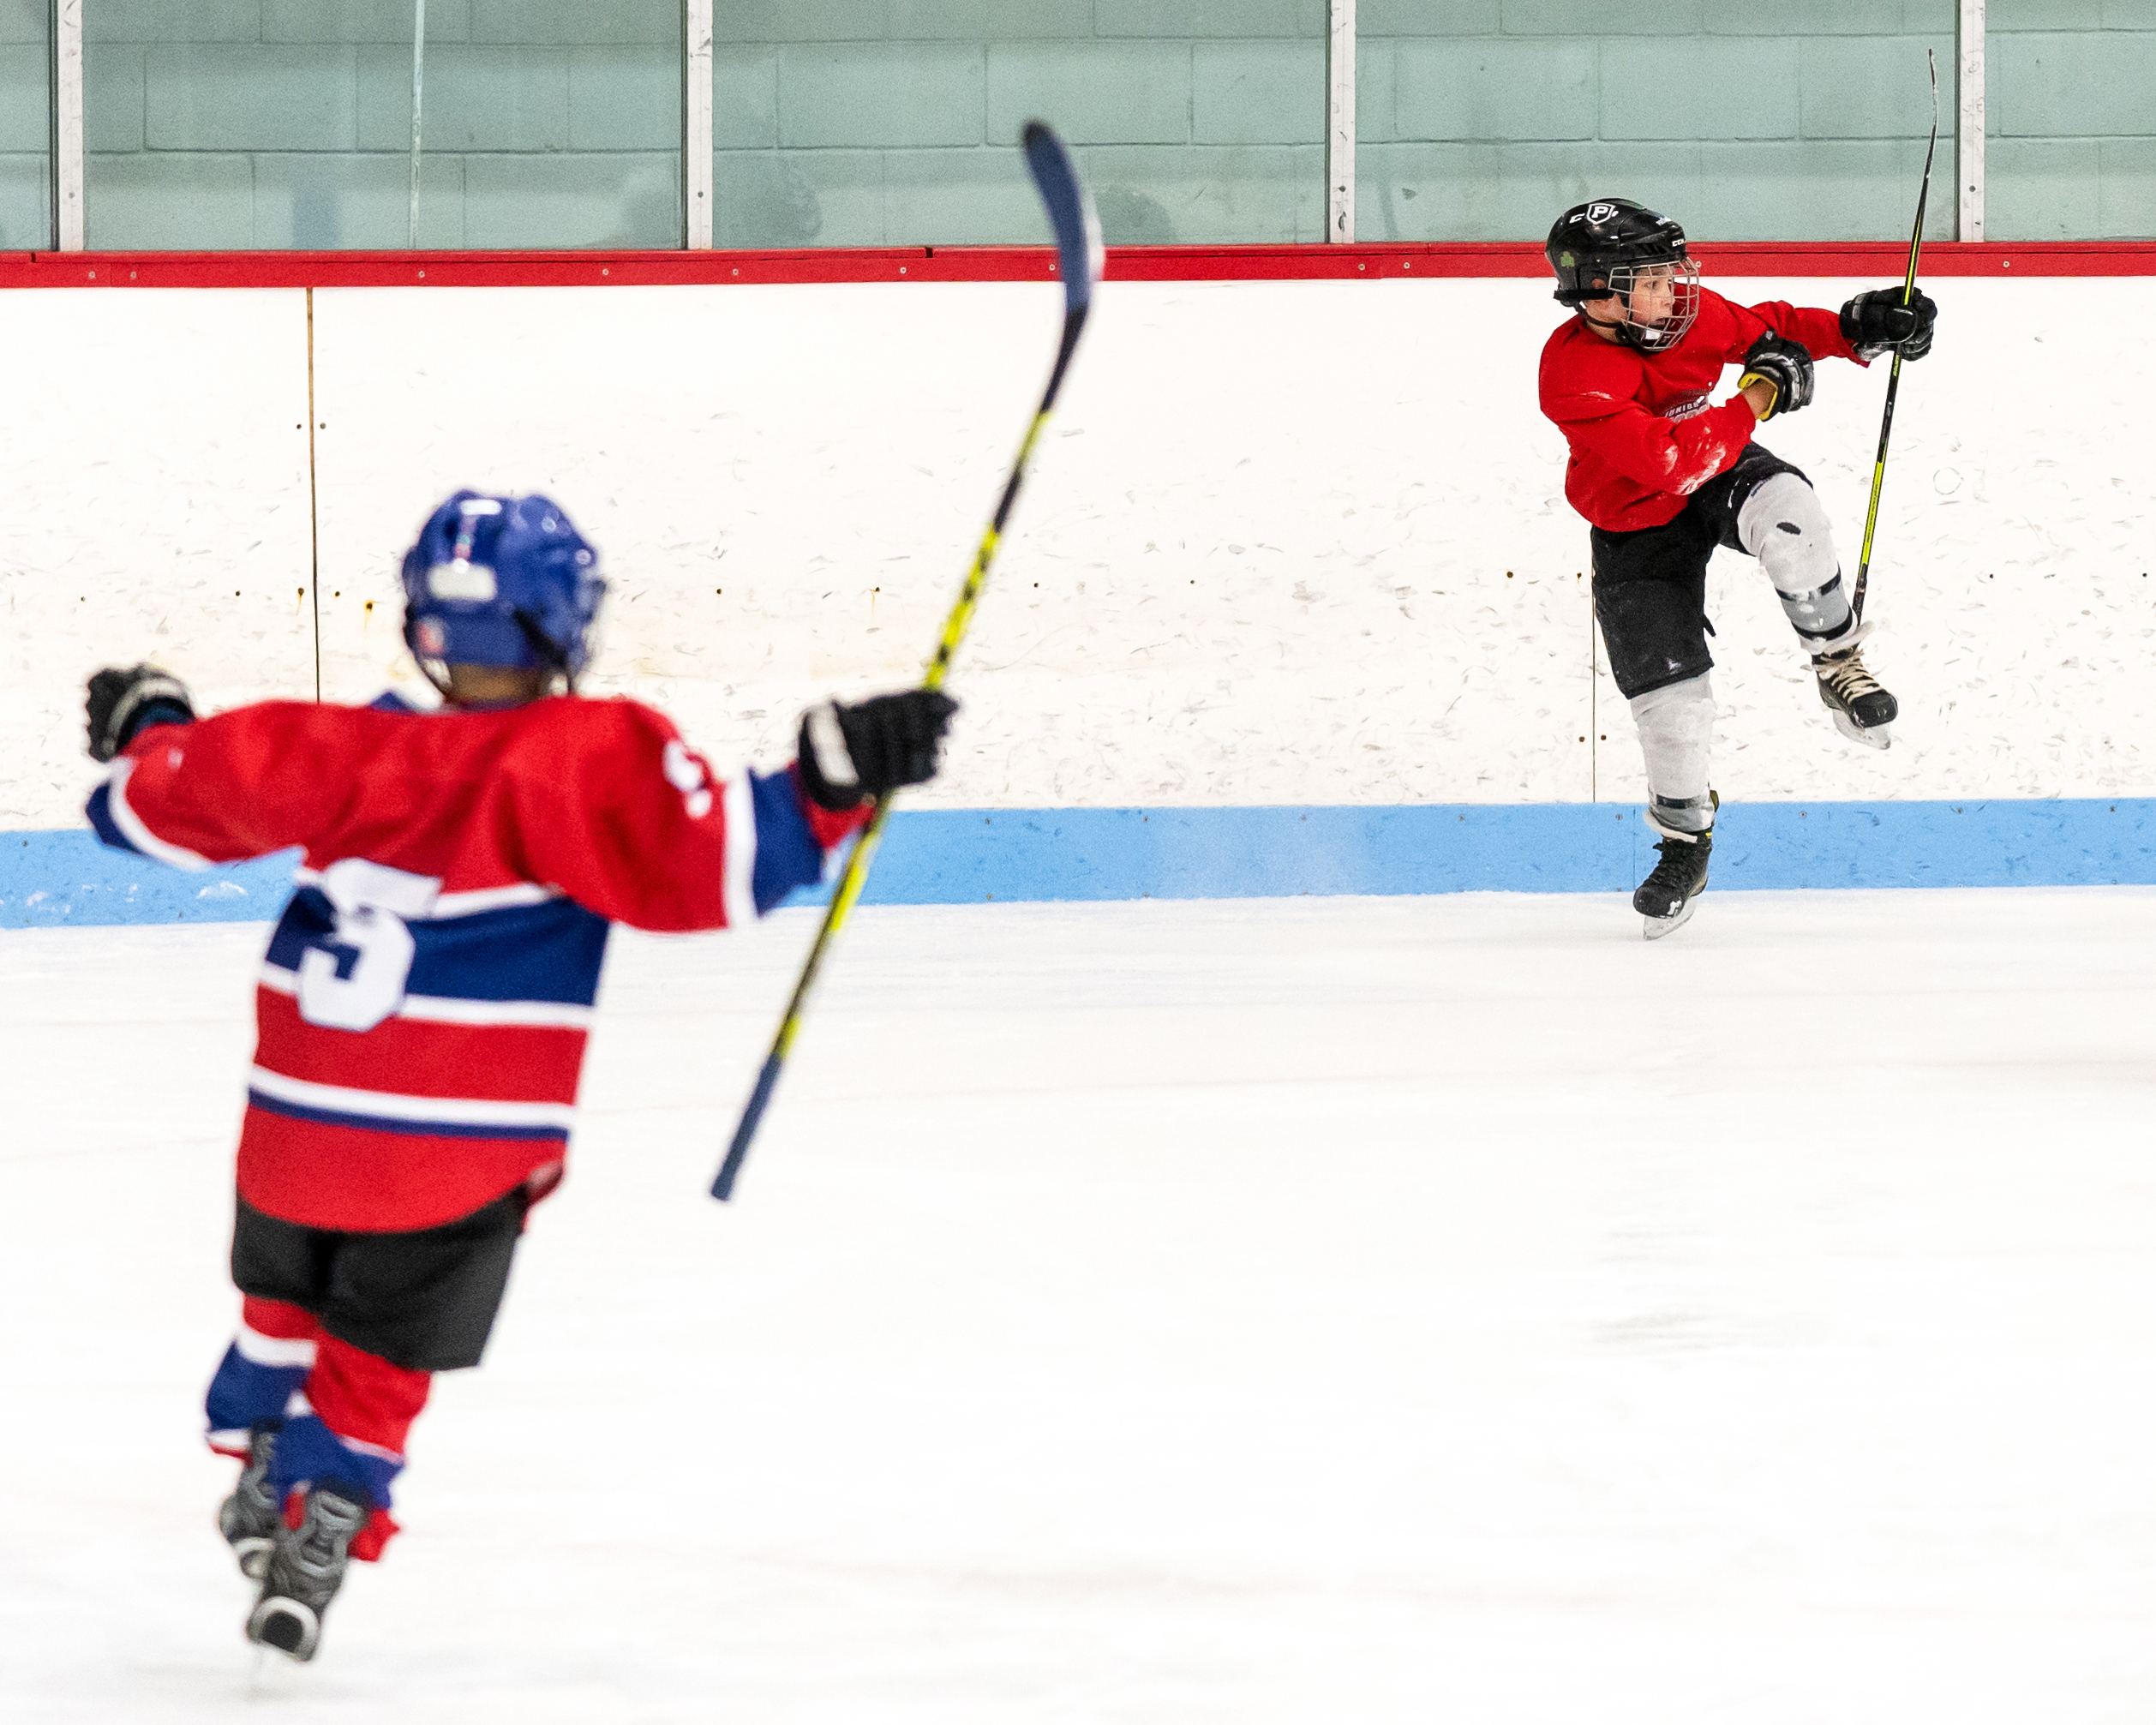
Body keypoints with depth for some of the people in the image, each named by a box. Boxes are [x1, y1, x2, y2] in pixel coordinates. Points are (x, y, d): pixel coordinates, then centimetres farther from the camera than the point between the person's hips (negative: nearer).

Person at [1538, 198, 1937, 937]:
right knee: (1668, 692, -4)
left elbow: (1763, 327, 7)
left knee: (1786, 516, -33)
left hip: (1720, 473, 3)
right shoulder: (1573, 373, -33)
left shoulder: (1688, 314, -15)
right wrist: (1760, 396, -30)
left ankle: (1839, 663, -11)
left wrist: (1855, 327, -7)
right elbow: (1671, 459, -38)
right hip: (1636, 527, -3)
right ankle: (1684, 833, 22)